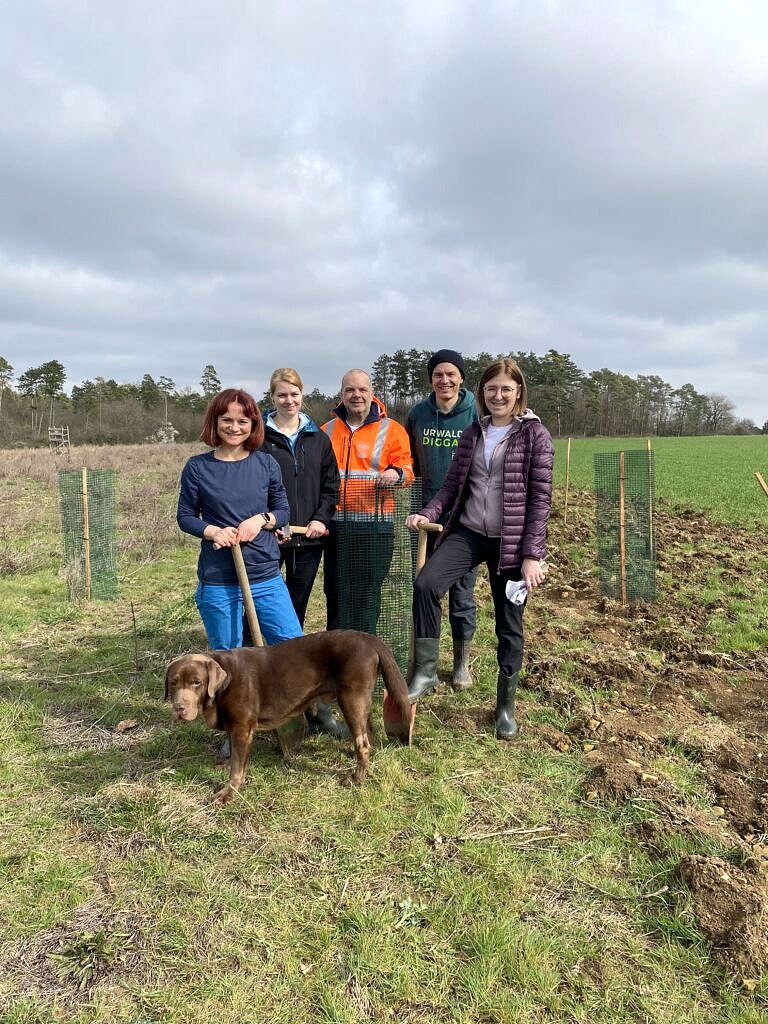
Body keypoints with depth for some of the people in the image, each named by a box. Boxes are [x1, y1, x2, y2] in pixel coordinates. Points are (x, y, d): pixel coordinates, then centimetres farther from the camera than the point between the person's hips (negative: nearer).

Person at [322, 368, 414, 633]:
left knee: (367, 594, 2)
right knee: (335, 592, 9)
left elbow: (406, 468, -1)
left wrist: (397, 473, -24)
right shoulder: (327, 430, 14)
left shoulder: (391, 430, 3)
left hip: (374, 525, -3)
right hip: (335, 524, 3)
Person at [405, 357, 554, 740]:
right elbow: (453, 484, 11)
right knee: (425, 583, -21)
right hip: (468, 532, 4)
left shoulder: (535, 434, -5)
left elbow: (540, 497, -8)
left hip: (511, 541, -3)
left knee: (509, 624, 7)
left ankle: (506, 705, 25)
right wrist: (427, 514, -8)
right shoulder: (472, 434, 10)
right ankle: (425, 670, -7)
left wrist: (532, 554, -14)